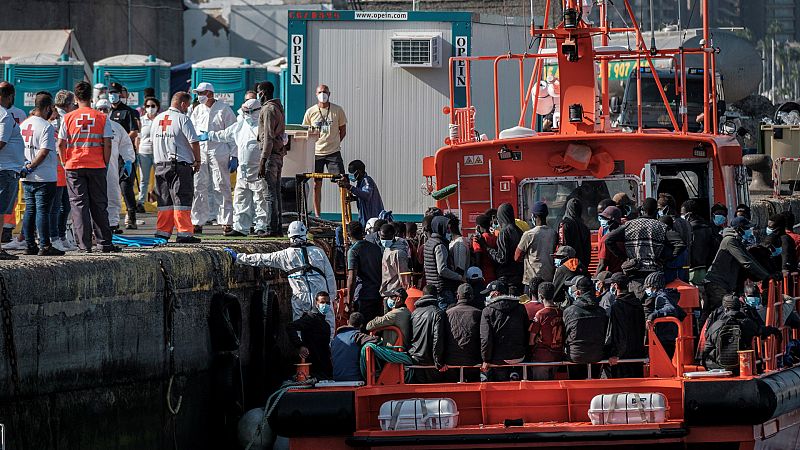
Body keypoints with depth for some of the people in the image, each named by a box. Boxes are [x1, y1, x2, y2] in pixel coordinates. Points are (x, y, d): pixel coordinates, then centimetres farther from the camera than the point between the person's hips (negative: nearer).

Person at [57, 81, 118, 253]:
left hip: (74, 166, -1)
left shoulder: (68, 118, -1)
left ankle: (84, 244, -2)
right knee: (99, 205, 9)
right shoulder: (101, 118, -1)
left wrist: (65, 162, 9)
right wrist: (105, 164, 7)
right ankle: (104, 243, 9)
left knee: (79, 205, 2)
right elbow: (107, 144, -3)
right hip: (97, 166, 1)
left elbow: (61, 144, -3)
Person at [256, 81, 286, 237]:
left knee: (270, 194, -10)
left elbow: (268, 136, -18)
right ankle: (278, 227, 13)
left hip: (271, 154, -10)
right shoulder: (278, 108, 19)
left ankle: (271, 228, -13)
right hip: (279, 154, 10)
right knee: (276, 193, 11)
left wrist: (263, 161, -20)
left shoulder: (268, 109, -12)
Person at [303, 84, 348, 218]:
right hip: (316, 153, 1)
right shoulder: (310, 112, 3)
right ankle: (317, 215, 10)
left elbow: (343, 130, 10)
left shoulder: (337, 110, 1)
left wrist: (334, 143, 3)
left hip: (333, 152, -1)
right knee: (317, 184, 4)